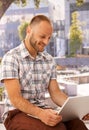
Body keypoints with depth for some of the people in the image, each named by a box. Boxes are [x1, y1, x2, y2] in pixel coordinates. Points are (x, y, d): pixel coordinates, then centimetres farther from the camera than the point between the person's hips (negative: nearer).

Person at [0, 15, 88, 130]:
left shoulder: (49, 60, 10)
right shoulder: (11, 58, -9)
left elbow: (55, 93, 9)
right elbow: (15, 98, -17)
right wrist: (40, 113, -34)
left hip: (44, 111, 6)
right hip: (18, 112, -6)